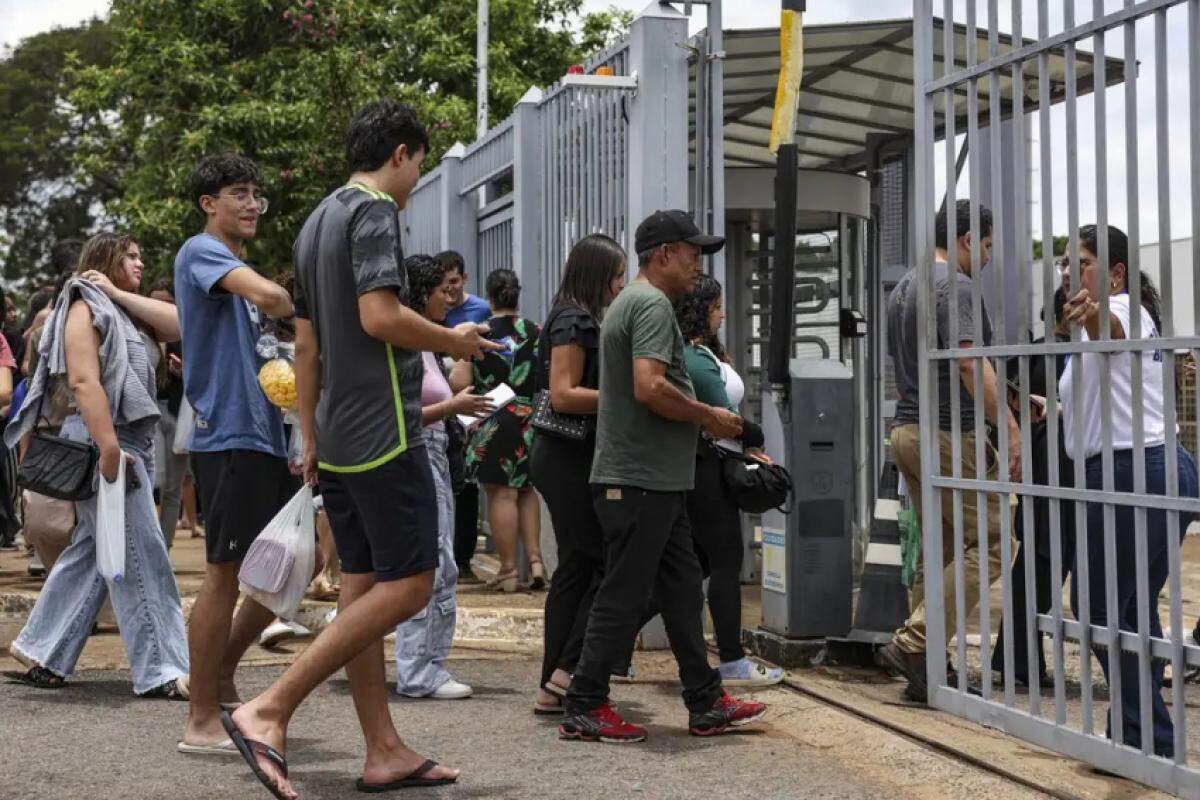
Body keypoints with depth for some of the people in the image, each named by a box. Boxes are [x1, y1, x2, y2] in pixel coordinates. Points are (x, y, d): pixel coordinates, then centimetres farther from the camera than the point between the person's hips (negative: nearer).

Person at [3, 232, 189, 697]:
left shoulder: (118, 310, 21)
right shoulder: (85, 306, -7)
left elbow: (176, 325, 7)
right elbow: (84, 381, -18)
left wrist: (120, 294, 2)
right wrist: (109, 449, -26)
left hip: (130, 442, 9)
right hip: (103, 441, -9)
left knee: (90, 554, 12)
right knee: (142, 558, -9)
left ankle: (41, 654, 20)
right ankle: (160, 671, -6)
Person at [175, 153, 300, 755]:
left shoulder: (237, 269, 22)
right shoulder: (201, 251, -6)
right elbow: (269, 295, -26)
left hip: (268, 434, 9)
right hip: (228, 434, -9)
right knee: (226, 572, -5)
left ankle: (222, 670, 25)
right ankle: (202, 722, 4)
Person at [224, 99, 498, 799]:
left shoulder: (318, 223, 20)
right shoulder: (375, 211, -8)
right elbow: (380, 316, -22)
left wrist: (310, 439, 22)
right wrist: (453, 341, -5)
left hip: (338, 436, 10)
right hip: (383, 432, -10)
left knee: (364, 584, 8)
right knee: (409, 585, -8)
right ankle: (269, 711, -12)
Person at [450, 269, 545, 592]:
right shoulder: (535, 332, 2)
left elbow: (460, 383, -10)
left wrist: (453, 371, 12)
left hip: (494, 423, -4)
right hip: (532, 420, 4)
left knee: (501, 493, 0)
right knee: (525, 489, 18)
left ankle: (508, 569, 4)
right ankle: (535, 559, 11)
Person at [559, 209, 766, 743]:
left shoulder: (628, 302, 20)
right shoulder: (653, 303, -13)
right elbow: (649, 387, -25)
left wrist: (705, 418, 16)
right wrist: (708, 417, -12)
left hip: (656, 481, 11)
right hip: (641, 479, -11)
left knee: (682, 590, 13)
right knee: (624, 597, -4)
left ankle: (706, 704, 19)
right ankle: (584, 709, 5)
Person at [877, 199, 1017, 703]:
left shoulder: (902, 288, 19)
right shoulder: (954, 285, -11)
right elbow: (970, 362, -22)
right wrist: (1013, 430, -26)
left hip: (906, 430, 10)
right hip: (948, 434, -10)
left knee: (940, 551, 13)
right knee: (990, 543, -5)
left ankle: (924, 667, 13)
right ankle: (911, 645, -11)